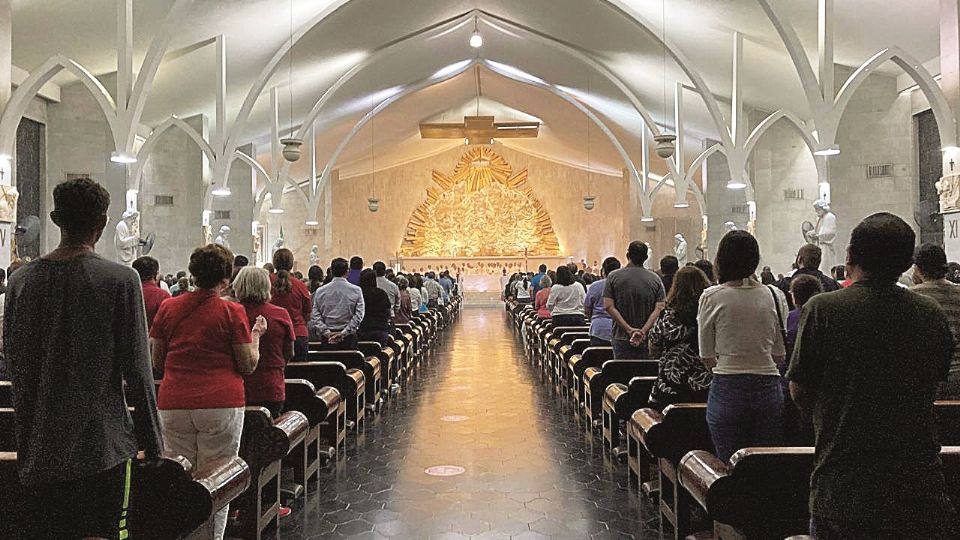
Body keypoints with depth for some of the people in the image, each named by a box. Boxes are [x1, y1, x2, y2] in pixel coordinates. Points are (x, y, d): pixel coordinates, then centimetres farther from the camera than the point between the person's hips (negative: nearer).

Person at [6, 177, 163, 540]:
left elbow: (11, 359, 10)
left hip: (37, 445, 4)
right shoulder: (120, 280, -11)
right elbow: (137, 371, -12)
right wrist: (153, 444, -2)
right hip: (100, 440, -4)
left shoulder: (21, 279, 2)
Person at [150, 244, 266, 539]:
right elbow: (248, 365, -1)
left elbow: (156, 362, 14)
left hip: (173, 404, 3)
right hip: (221, 404, -3)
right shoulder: (232, 312, -4)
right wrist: (256, 334, 13)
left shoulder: (168, 308, 7)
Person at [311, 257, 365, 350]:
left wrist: (327, 332, -3)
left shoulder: (320, 291, 6)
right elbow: (358, 315, -7)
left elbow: (315, 316, 1)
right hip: (348, 338, -2)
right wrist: (344, 333, -8)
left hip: (327, 339, 2)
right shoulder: (356, 290, 0)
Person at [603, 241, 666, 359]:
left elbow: (608, 306, -8)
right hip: (648, 339, 1)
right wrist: (643, 331, -12)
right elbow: (659, 309, -5)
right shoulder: (655, 279, 3)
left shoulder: (613, 277, 0)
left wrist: (629, 329, -10)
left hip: (622, 337, -1)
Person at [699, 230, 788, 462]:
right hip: (768, 389, 2)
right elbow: (780, 356, 8)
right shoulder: (775, 296, 2)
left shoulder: (712, 297, -5)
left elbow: (707, 358, 1)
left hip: (727, 391, -2)